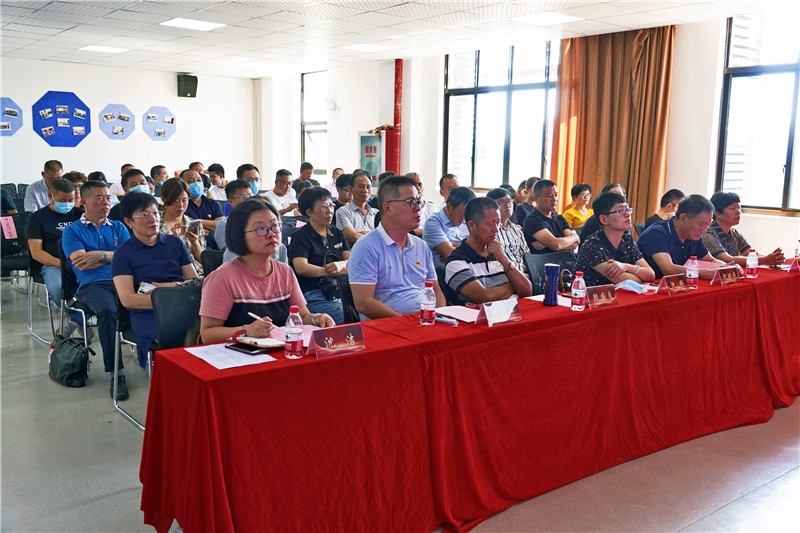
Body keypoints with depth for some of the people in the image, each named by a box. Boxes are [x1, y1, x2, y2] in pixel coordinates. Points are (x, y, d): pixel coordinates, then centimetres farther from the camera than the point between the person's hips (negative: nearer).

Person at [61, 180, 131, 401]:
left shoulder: (119, 227, 24)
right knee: (107, 310, -37)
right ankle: (115, 372, -29)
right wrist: (115, 256, 4)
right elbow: (81, 263, -2)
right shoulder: (72, 231, 14)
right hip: (92, 285, -2)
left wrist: (102, 255, -2)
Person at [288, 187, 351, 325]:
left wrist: (339, 265, -13)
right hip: (314, 296, -6)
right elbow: (301, 268, -14)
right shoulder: (300, 236, 1)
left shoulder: (337, 233, 20)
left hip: (340, 291, 6)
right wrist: (336, 271, -18)